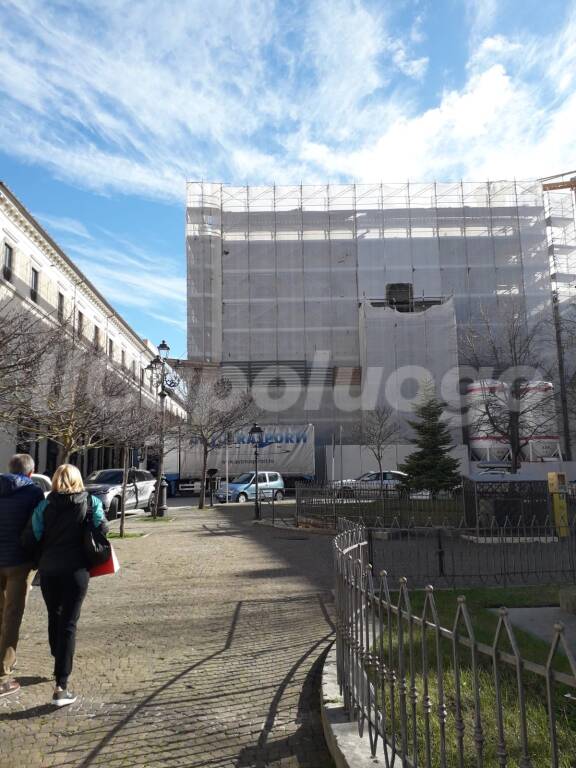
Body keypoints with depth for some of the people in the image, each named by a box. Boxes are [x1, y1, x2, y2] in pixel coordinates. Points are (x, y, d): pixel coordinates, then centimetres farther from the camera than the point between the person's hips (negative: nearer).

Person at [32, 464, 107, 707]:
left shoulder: (44, 506, 0)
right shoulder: (91, 503, -4)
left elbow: (35, 537, -3)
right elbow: (101, 530, -6)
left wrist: (45, 557, 13)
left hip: (48, 570, 2)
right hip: (76, 570, -2)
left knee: (54, 618, 22)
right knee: (68, 624, 1)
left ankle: (59, 665, 41)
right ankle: (61, 686, -3)